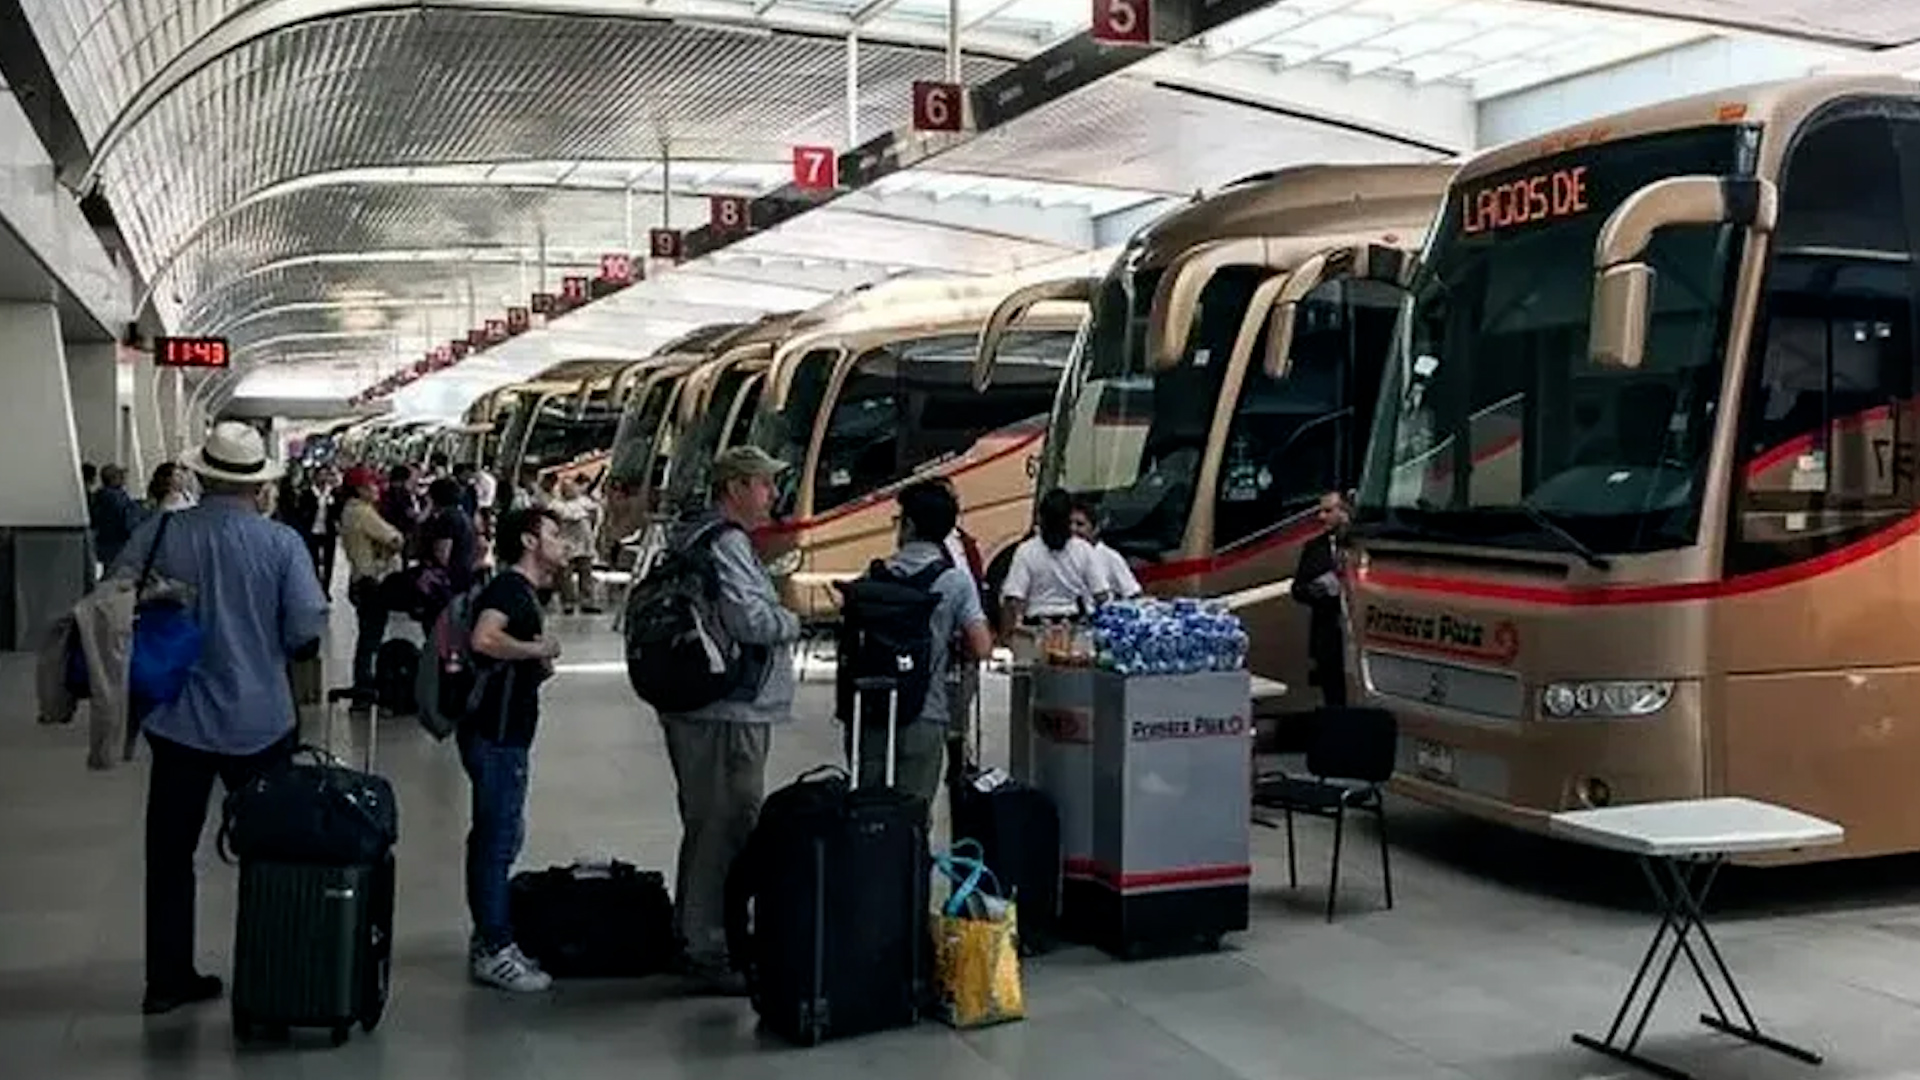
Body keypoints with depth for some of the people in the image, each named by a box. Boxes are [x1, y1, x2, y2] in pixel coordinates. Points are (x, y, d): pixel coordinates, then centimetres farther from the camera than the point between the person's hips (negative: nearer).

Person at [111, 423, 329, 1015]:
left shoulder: (159, 533, -6)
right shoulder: (282, 543, -12)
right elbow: (308, 633, -13)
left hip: (177, 719, 2)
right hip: (260, 721, -1)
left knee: (170, 851, 13)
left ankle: (168, 978, 20)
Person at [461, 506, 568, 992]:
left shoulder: (524, 592, 17)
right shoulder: (509, 588, -14)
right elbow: (484, 639, -32)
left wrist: (537, 665, 9)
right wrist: (540, 649, -19)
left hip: (507, 733, 11)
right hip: (496, 735, -11)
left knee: (501, 836, 16)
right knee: (498, 839, -5)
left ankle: (490, 939, 25)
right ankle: (494, 951, 2)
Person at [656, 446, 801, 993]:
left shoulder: (695, 538, 18)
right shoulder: (725, 544, -16)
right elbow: (752, 621, -25)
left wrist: (777, 611, 11)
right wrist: (795, 619, -6)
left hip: (697, 708, 11)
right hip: (728, 714, -11)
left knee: (705, 825, 20)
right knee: (726, 829, -6)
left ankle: (691, 934, 31)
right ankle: (711, 951, -1)